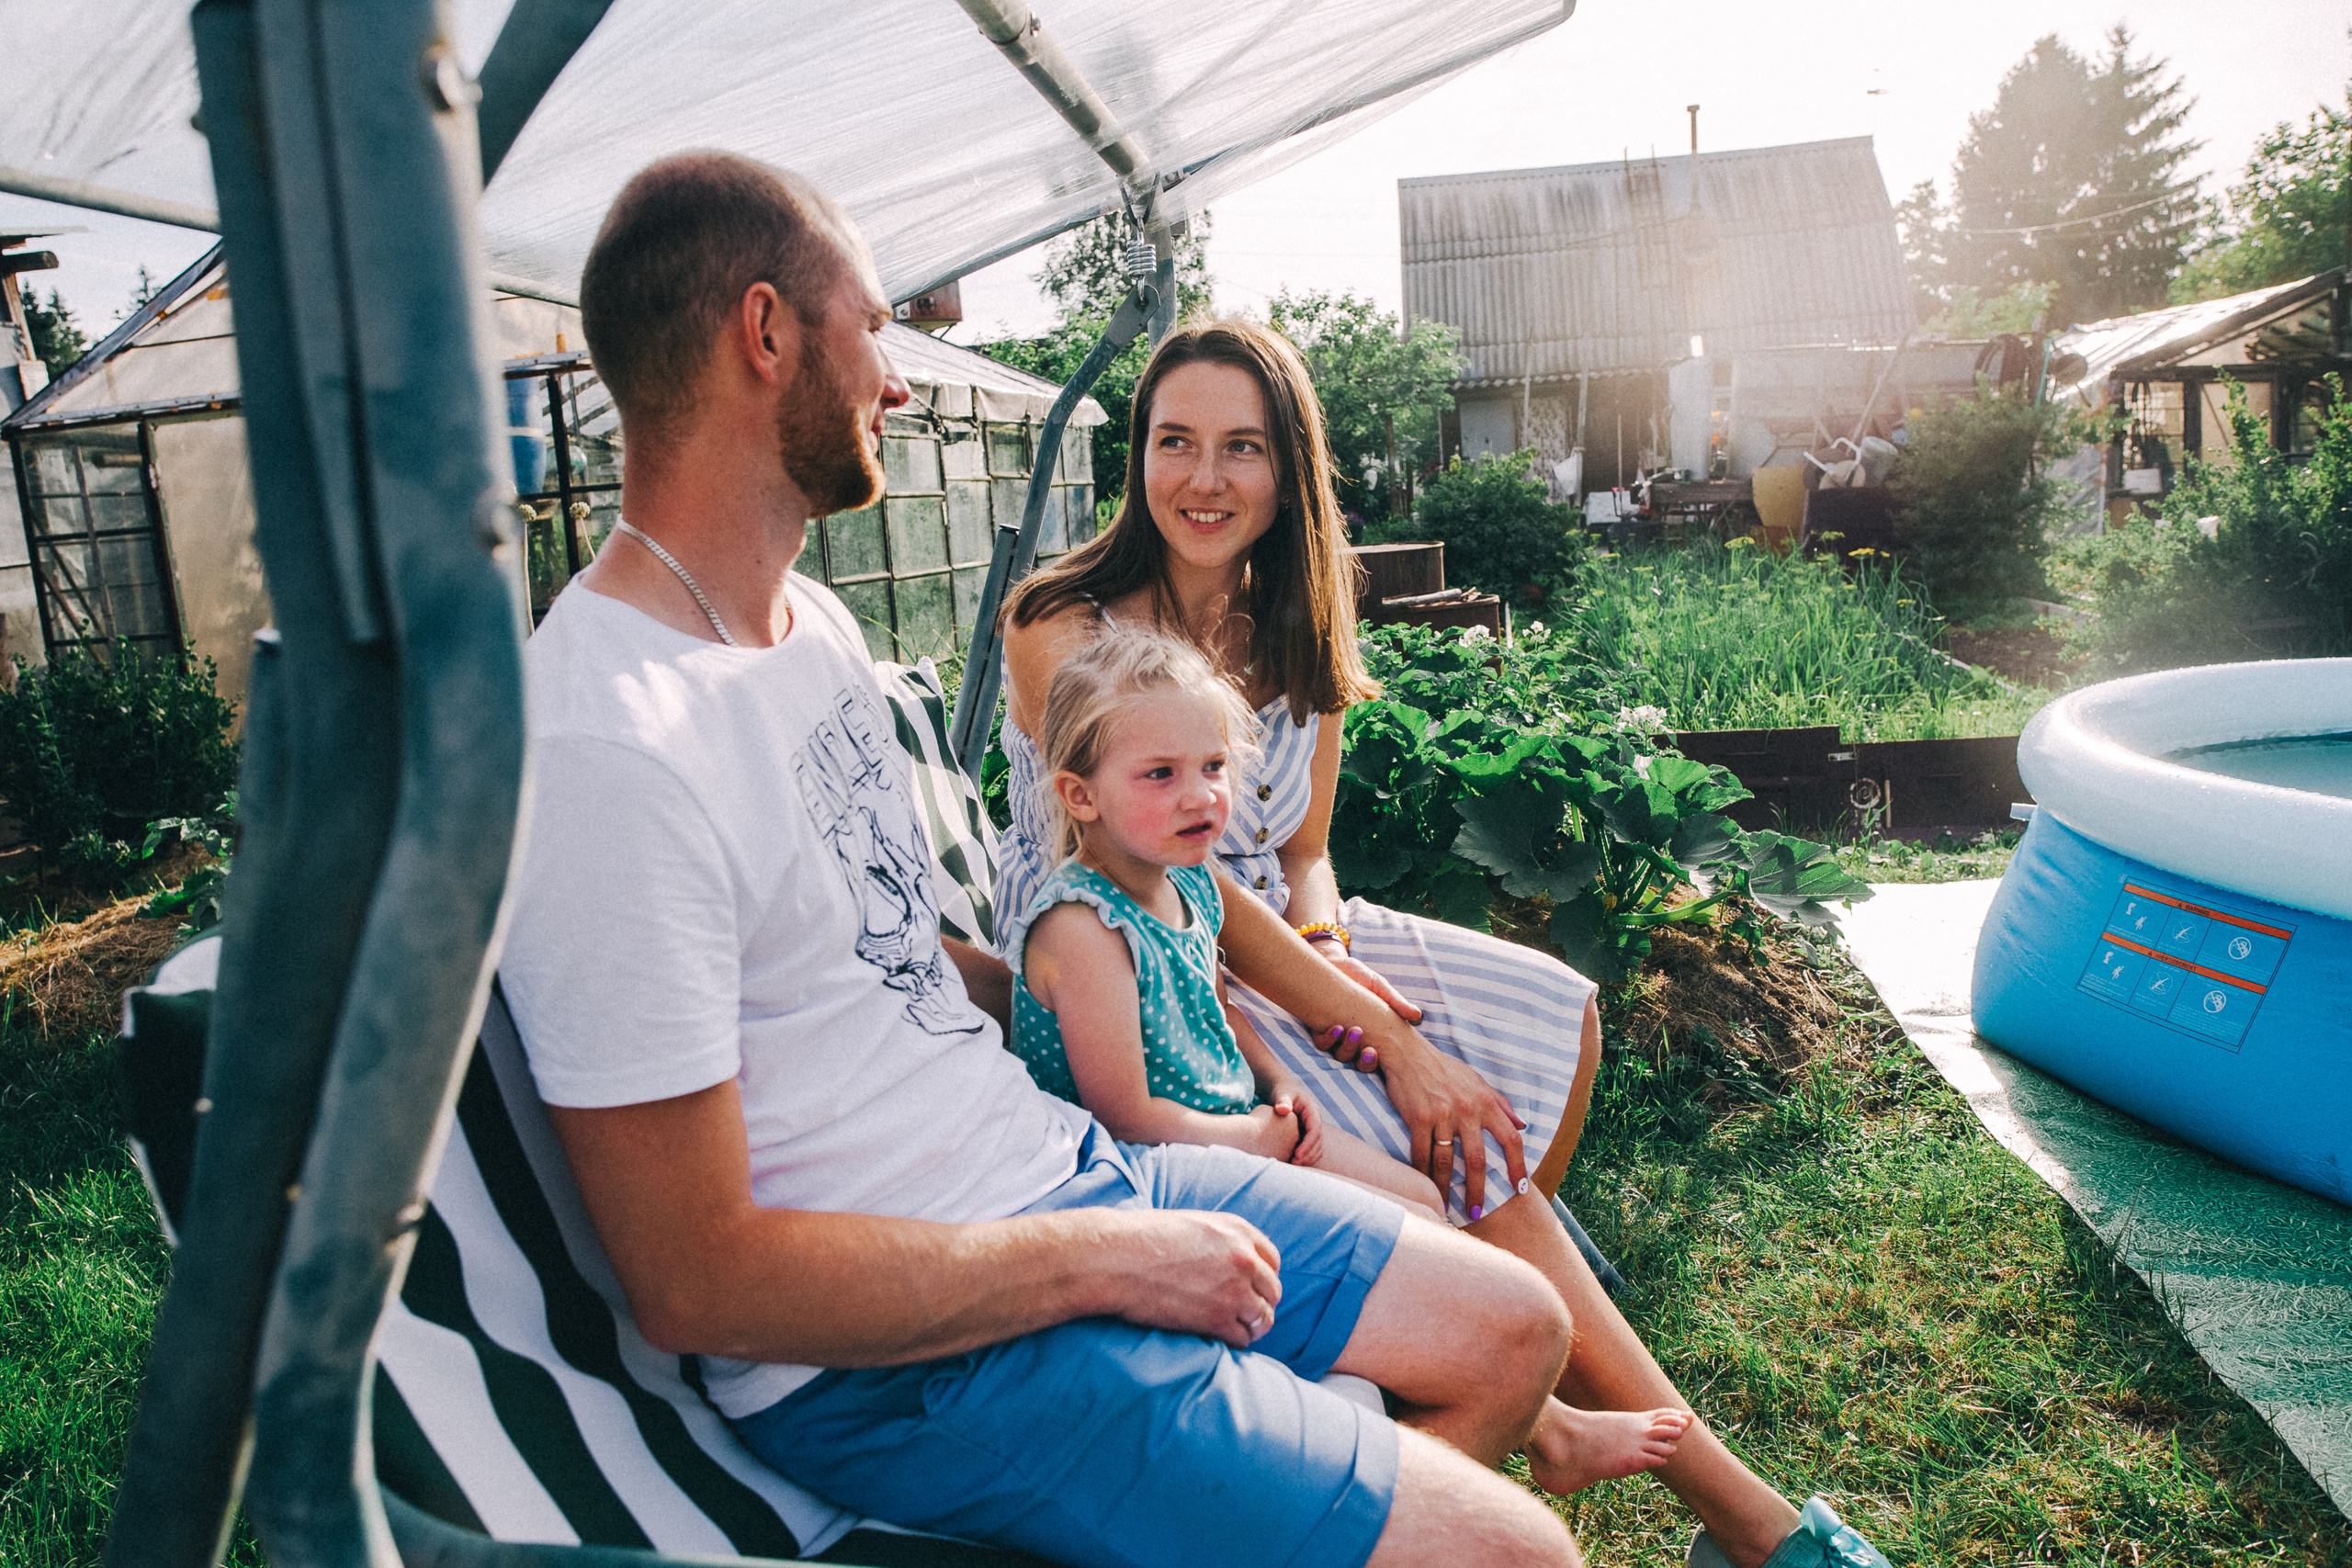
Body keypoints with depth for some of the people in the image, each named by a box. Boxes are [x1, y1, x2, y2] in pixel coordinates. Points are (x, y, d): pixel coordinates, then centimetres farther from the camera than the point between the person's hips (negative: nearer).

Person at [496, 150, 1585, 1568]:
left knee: (1518, 1328, 13)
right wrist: (1104, 1260, -17)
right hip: (898, 1363, -8)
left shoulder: (813, 617, 7)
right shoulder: (607, 747, -24)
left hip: (1056, 1159, 9)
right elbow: (696, 1281, -22)